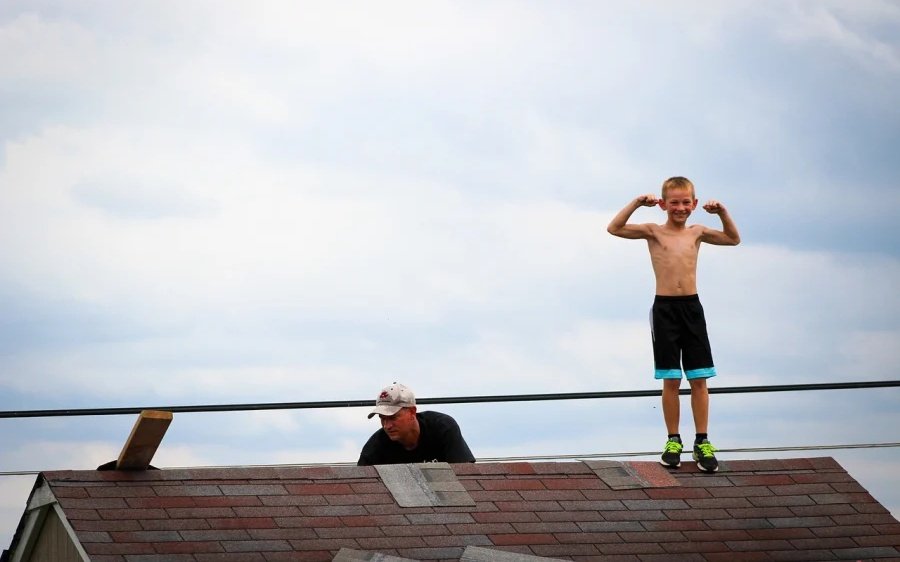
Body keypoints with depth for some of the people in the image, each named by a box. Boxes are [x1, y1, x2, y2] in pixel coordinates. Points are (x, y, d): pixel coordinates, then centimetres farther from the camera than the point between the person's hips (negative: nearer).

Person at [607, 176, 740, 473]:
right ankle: (673, 441, 15)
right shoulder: (654, 232, 1)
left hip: (692, 307, 2)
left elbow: (733, 239, 17)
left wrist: (722, 212, 3)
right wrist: (637, 203, -16)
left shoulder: (696, 233, 8)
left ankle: (702, 441, 11)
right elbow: (614, 228, -9)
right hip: (664, 308, -2)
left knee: (699, 379, 3)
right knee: (671, 380, 4)